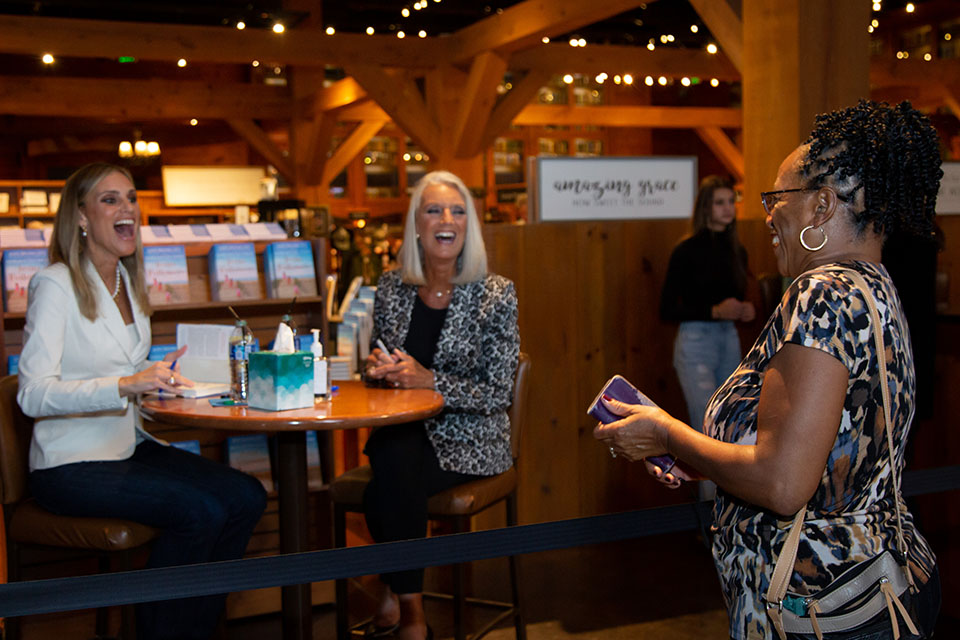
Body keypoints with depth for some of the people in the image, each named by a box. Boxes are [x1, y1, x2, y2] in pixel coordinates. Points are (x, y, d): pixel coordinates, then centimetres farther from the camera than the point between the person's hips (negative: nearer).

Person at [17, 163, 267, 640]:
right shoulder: (56, 284, -11)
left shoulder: (127, 282, 13)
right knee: (201, 511, -26)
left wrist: (156, 376, 4)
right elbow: (33, 395, -21)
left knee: (247, 497, -11)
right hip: (71, 463, -7)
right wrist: (126, 385, -33)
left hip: (130, 447, 8)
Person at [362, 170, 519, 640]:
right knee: (393, 461, -32)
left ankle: (396, 597, -3)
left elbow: (498, 392, -9)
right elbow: (380, 368, 17)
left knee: (388, 487, -29)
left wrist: (428, 380, -20)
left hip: (469, 438, -3)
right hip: (404, 433, 3)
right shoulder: (391, 288, 5)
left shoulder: (495, 294, -7)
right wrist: (377, 368, -7)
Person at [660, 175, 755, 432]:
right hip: (696, 342, -7)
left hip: (729, 340, 7)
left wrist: (746, 310, 0)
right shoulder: (687, 250, -8)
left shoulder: (737, 251, 11)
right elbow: (667, 310, -9)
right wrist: (714, 311, -19)